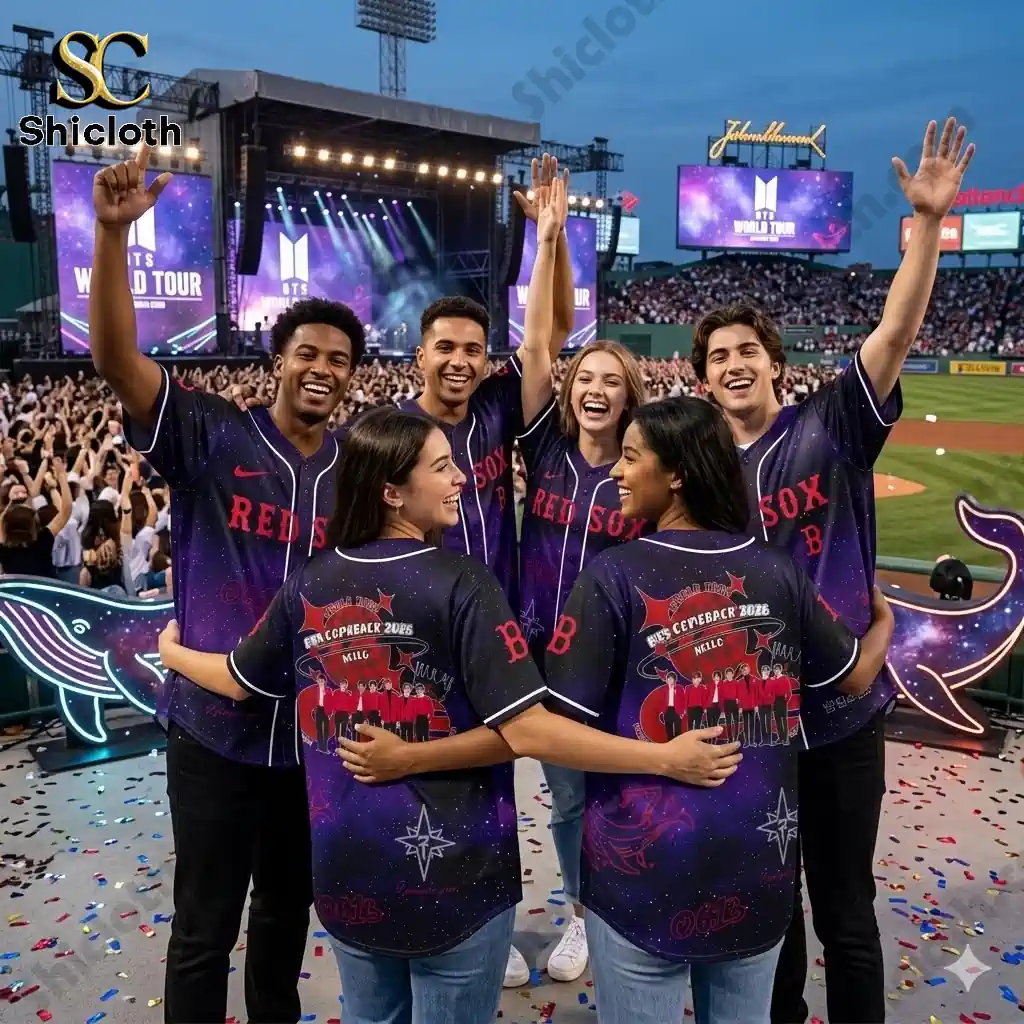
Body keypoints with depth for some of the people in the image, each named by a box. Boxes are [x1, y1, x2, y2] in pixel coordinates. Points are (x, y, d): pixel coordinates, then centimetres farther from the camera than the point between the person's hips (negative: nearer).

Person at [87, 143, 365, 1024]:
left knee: (290, 905, 24)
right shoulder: (213, 438, -9)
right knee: (205, 926, 11)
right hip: (215, 722, -3)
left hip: (316, 731, 4)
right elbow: (115, 357, -21)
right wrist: (113, 230, -31)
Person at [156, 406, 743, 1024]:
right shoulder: (460, 584, -19)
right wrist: (664, 758, -20)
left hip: (347, 873, 5)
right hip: (454, 874, -5)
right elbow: (525, 731, -24)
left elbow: (239, 681, 11)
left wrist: (170, 652, 32)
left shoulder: (309, 585, -4)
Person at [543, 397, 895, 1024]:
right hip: (759, 861, 4)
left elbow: (563, 725, -15)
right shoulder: (777, 571, -2)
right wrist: (886, 619, 31)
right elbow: (856, 676, 12)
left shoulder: (614, 577, -15)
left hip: (645, 865, -4)